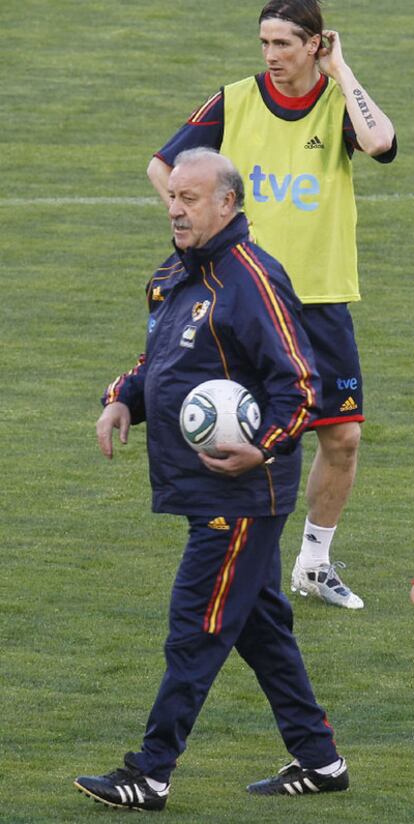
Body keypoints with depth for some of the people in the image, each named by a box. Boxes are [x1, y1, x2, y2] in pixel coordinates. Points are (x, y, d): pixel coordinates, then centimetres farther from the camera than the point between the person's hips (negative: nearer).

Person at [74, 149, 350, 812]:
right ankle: (318, 760, 22)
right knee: (259, 623, 14)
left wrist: (265, 448, -30)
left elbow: (299, 384, -17)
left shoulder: (252, 280, -15)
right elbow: (159, 361, 27)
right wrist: (122, 400, 7)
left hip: (241, 492, -10)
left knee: (196, 630, -7)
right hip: (206, 486, 10)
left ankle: (151, 774, -4)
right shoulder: (175, 277, 14)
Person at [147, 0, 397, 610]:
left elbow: (379, 142, -26)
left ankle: (315, 563, 20)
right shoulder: (234, 102, -1)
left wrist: (340, 72, -16)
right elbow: (162, 166, 8)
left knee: (343, 436, 2)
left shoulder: (340, 102, -2)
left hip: (322, 296, 1)